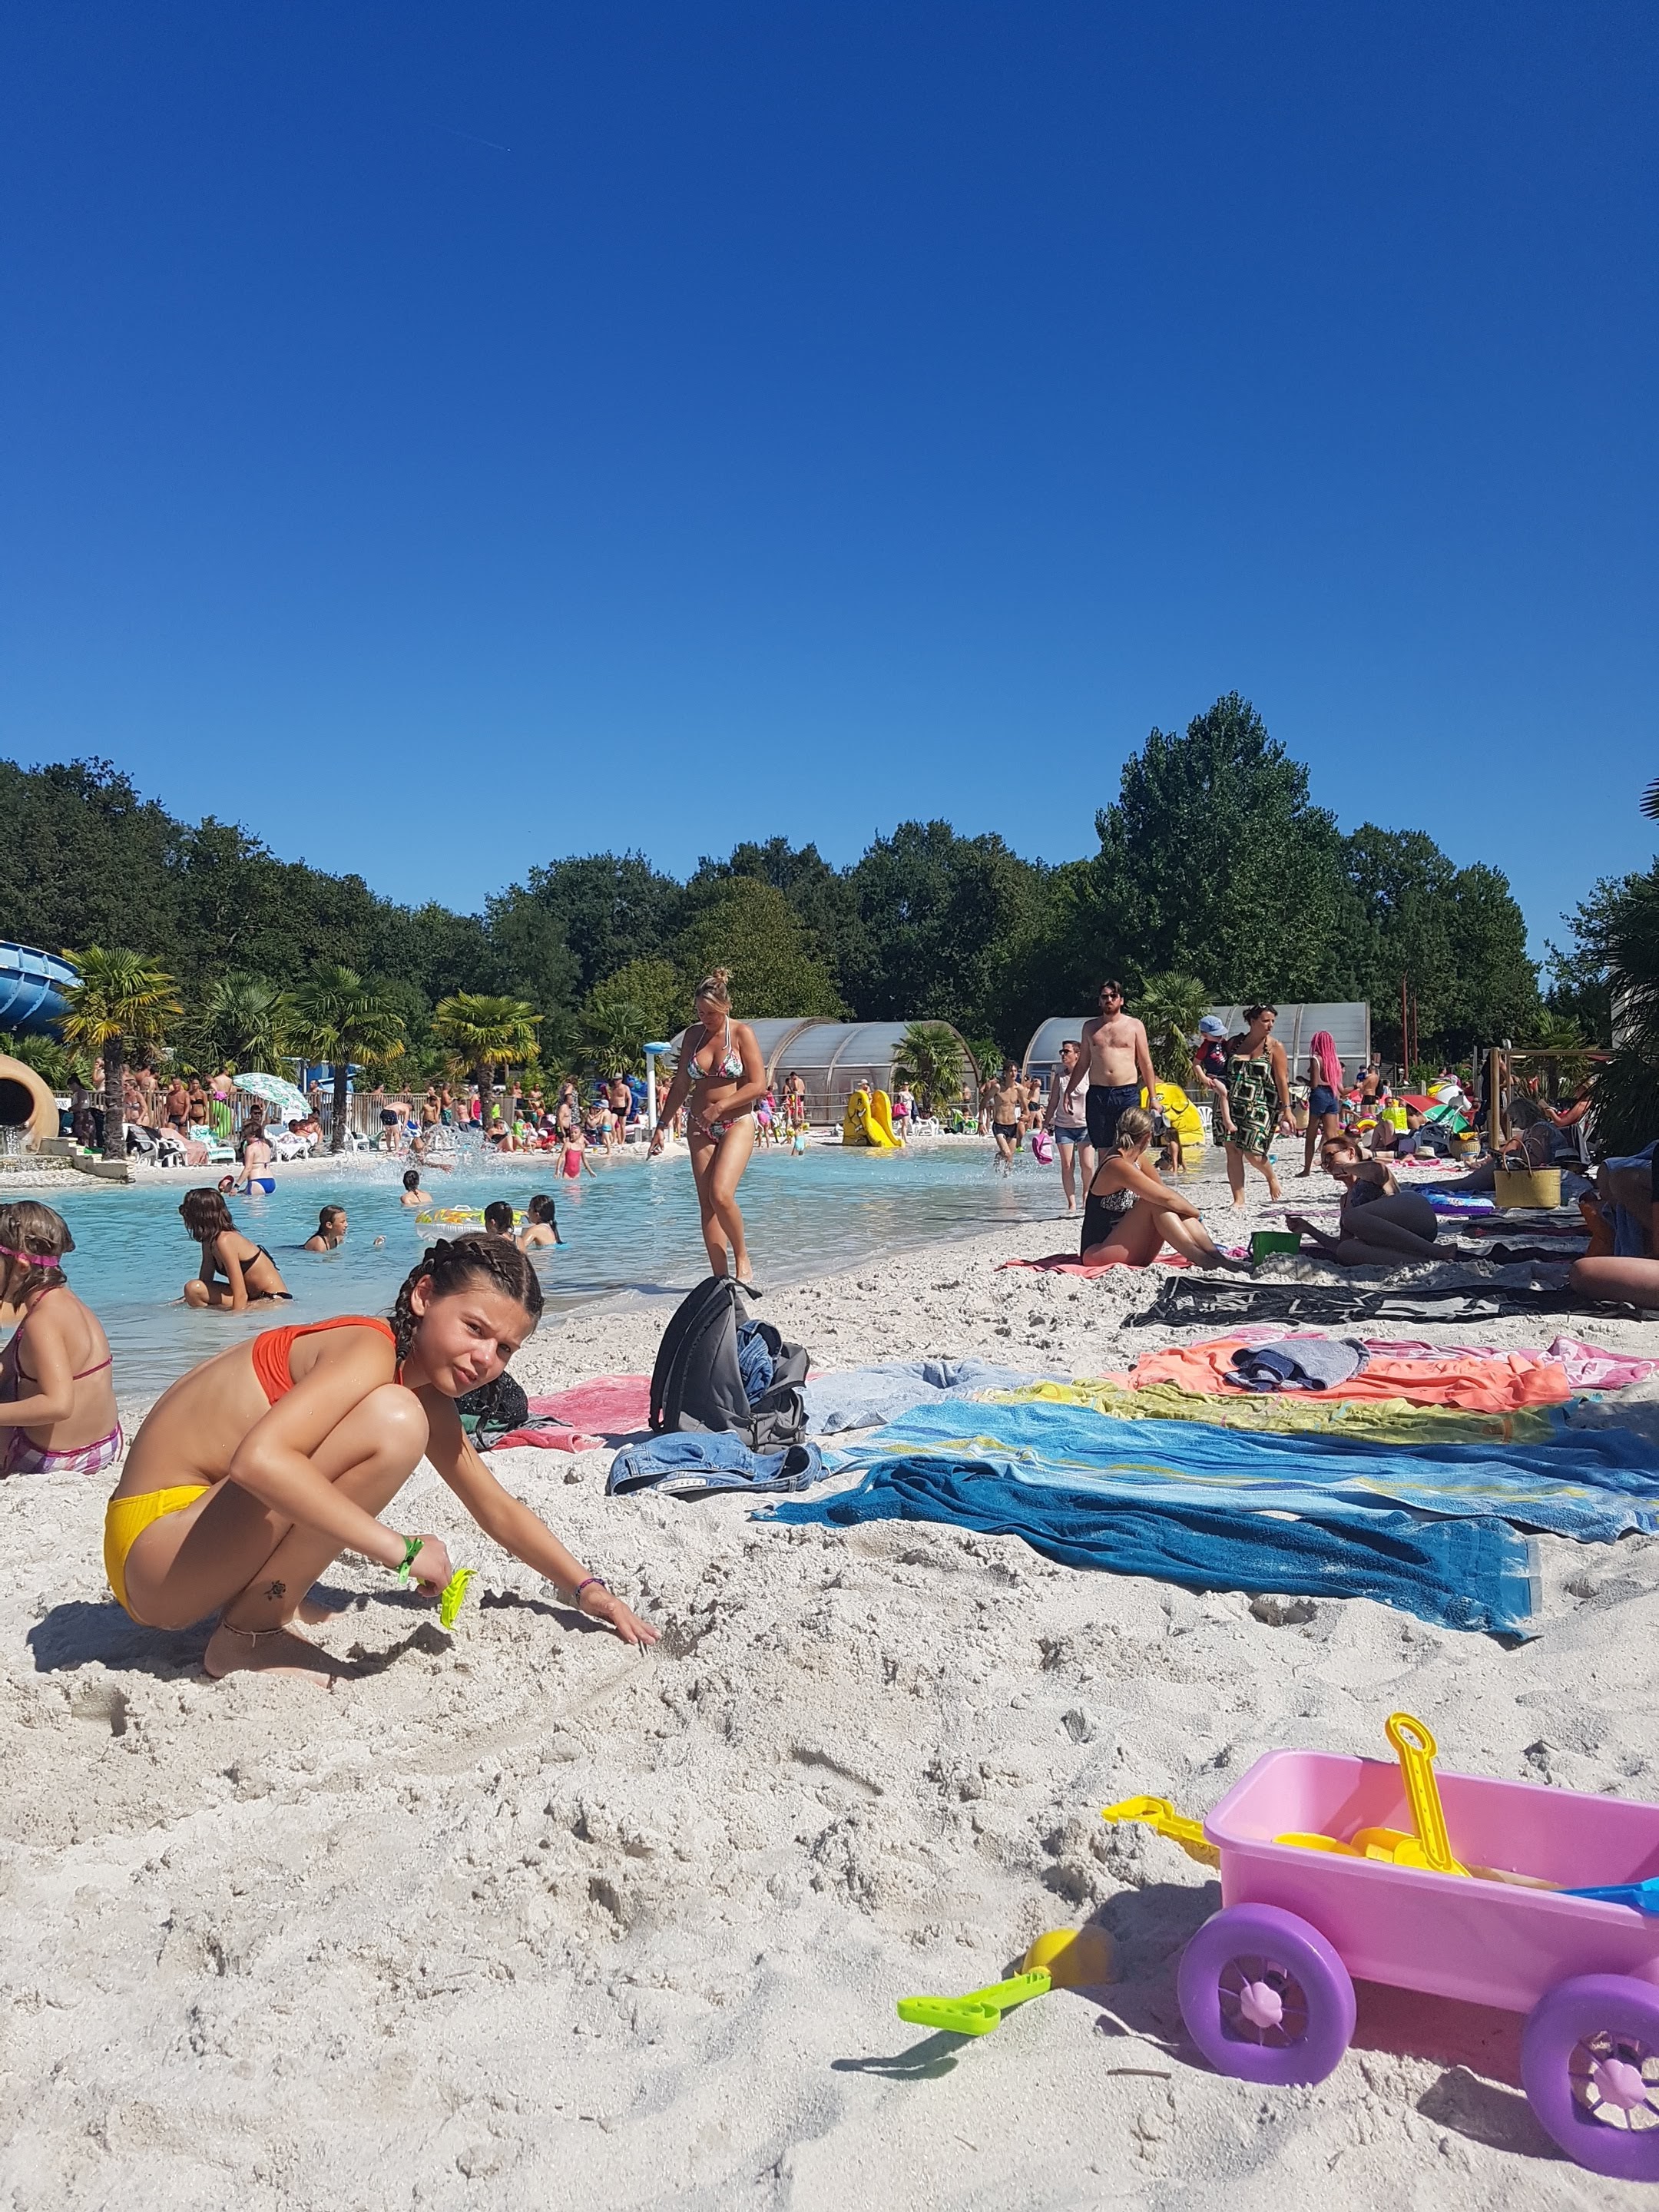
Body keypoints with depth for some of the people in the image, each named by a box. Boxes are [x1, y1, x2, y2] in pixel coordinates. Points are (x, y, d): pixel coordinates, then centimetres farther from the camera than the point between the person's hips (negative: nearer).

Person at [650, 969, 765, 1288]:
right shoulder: (693, 1035, 7)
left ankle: (742, 1257, 1)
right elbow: (681, 1085, 14)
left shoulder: (742, 1033, -6)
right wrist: (662, 1124, 10)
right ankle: (721, 1278, 2)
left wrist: (719, 1107, -16)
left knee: (721, 1195, -21)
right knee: (706, 1203, -1)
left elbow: (758, 1085, -11)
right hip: (699, 1127, 5)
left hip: (737, 1124, -5)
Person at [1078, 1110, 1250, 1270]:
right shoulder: (1117, 1167, -21)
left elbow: (1166, 1191, 11)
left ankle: (1218, 1258, -16)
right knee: (1154, 1203, -24)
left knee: (1178, 1206, -6)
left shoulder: (1137, 1159, 10)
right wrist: (1198, 1214, -7)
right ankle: (1204, 1261, -30)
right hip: (1097, 1254, -9)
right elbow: (1166, 1198, -21)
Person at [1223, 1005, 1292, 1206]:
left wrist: (1287, 1109, -7)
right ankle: (1238, 1200, 2)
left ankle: (1272, 1177, 23)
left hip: (1260, 1106, -3)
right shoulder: (1234, 1043, 9)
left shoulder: (1275, 1047, 1)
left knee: (1252, 1152, -10)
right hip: (1233, 1104, 3)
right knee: (1232, 1149, -4)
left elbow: (1282, 1080, -2)